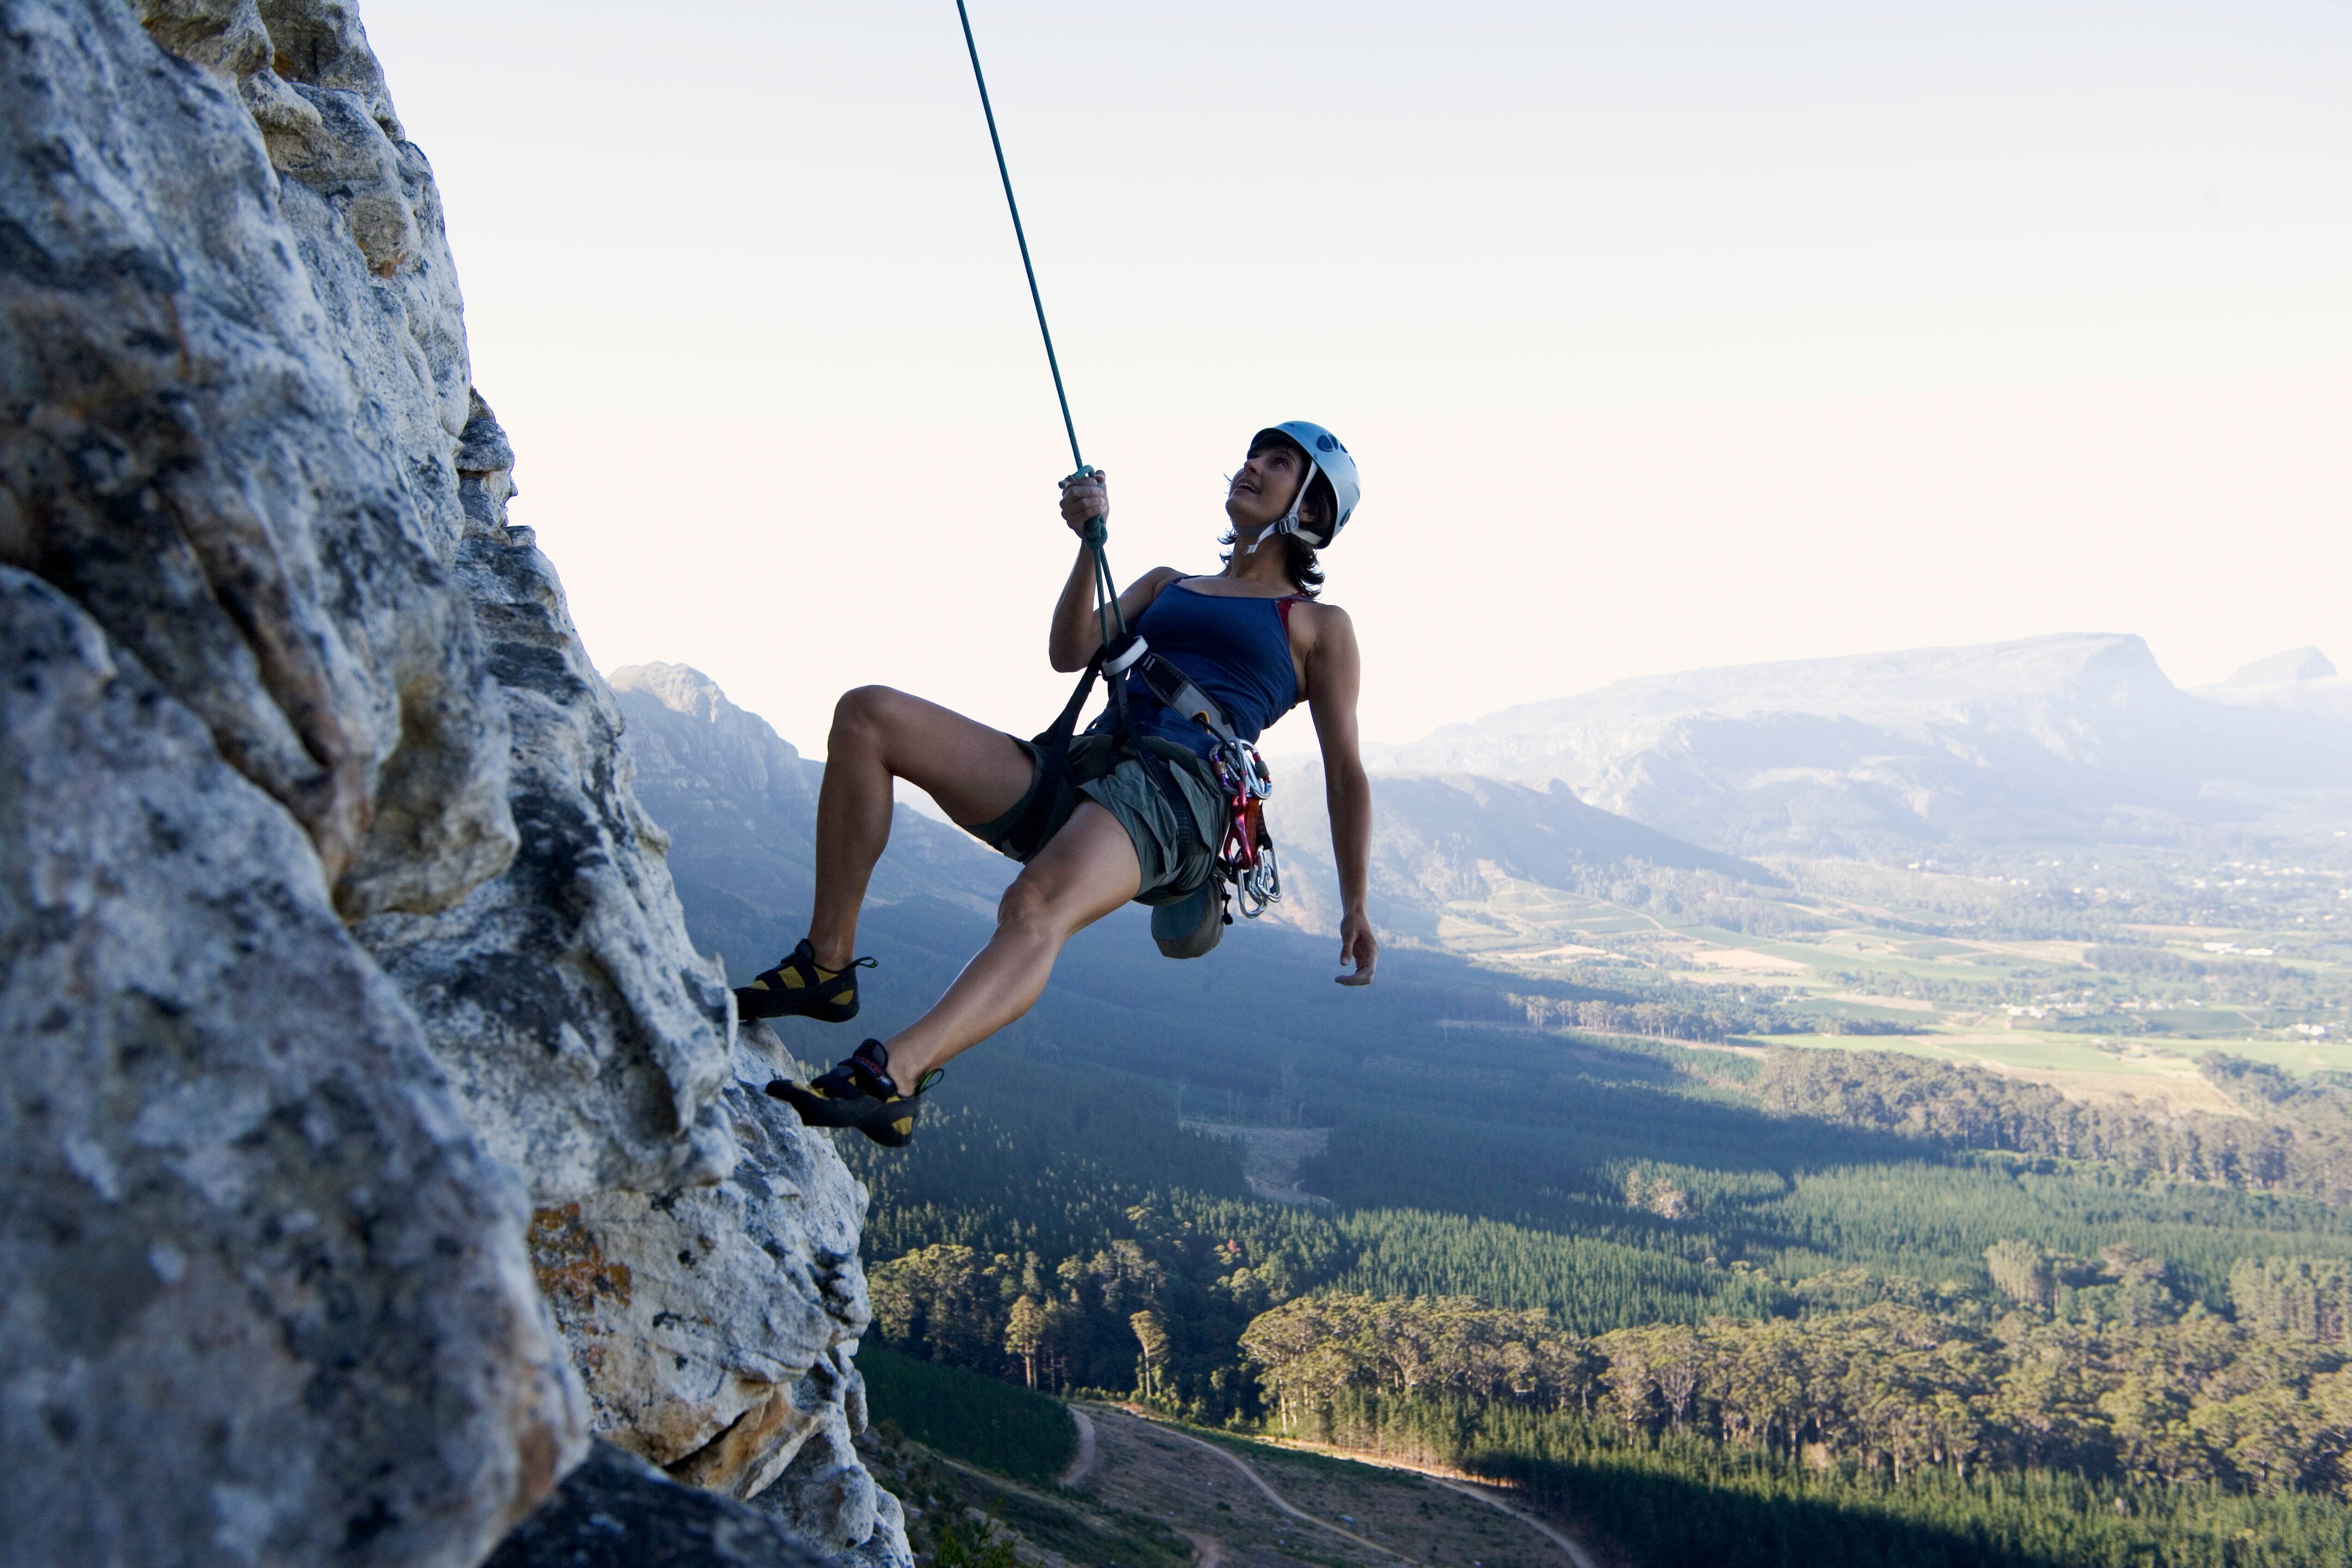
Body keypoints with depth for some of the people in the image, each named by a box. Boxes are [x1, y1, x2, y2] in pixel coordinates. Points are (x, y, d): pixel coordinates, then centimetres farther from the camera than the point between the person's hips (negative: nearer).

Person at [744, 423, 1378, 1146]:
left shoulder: (1319, 626, 18)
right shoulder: (1166, 584, 32)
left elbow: (1346, 774, 14)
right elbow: (1071, 652, 15)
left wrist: (1355, 906, 8)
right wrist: (1092, 541, 1)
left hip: (1174, 793, -6)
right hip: (1073, 772, 6)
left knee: (1038, 908, -39)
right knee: (868, 714, -14)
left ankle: (891, 1076, -59)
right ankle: (827, 965, -15)